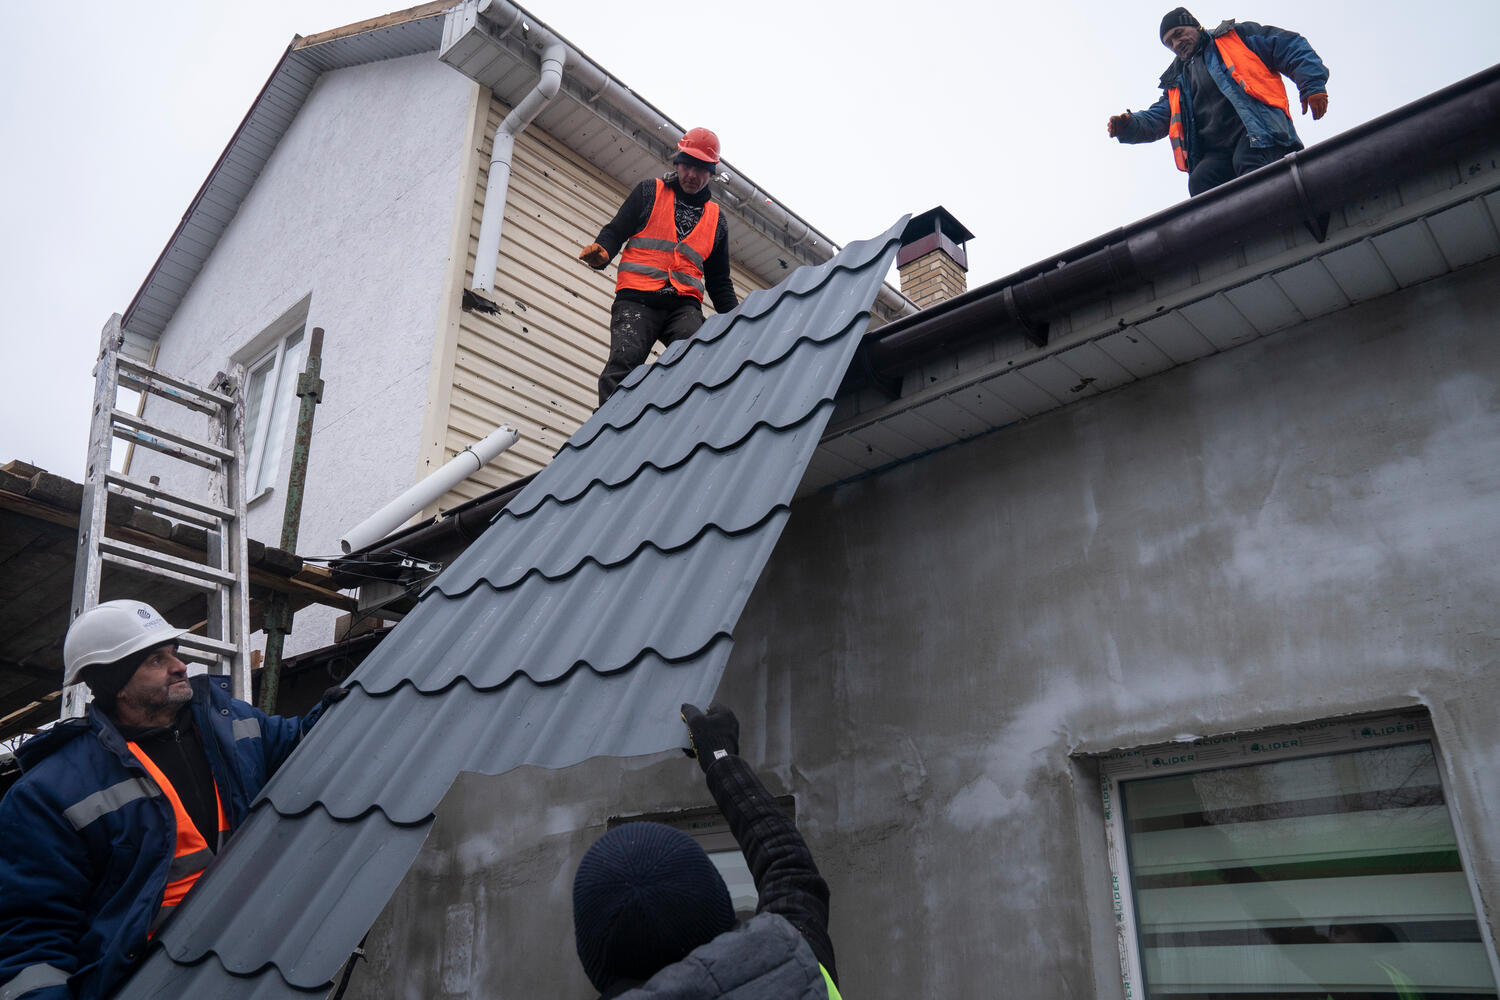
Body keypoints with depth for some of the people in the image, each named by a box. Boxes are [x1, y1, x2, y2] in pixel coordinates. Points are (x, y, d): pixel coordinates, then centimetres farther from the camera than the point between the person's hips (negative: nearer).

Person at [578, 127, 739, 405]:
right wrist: (601, 251, -13)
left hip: (684, 306, 2)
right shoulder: (649, 192, 18)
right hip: (637, 299, -2)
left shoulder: (715, 218, 25)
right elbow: (616, 230, 12)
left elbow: (719, 280, 26)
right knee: (624, 363, -23)